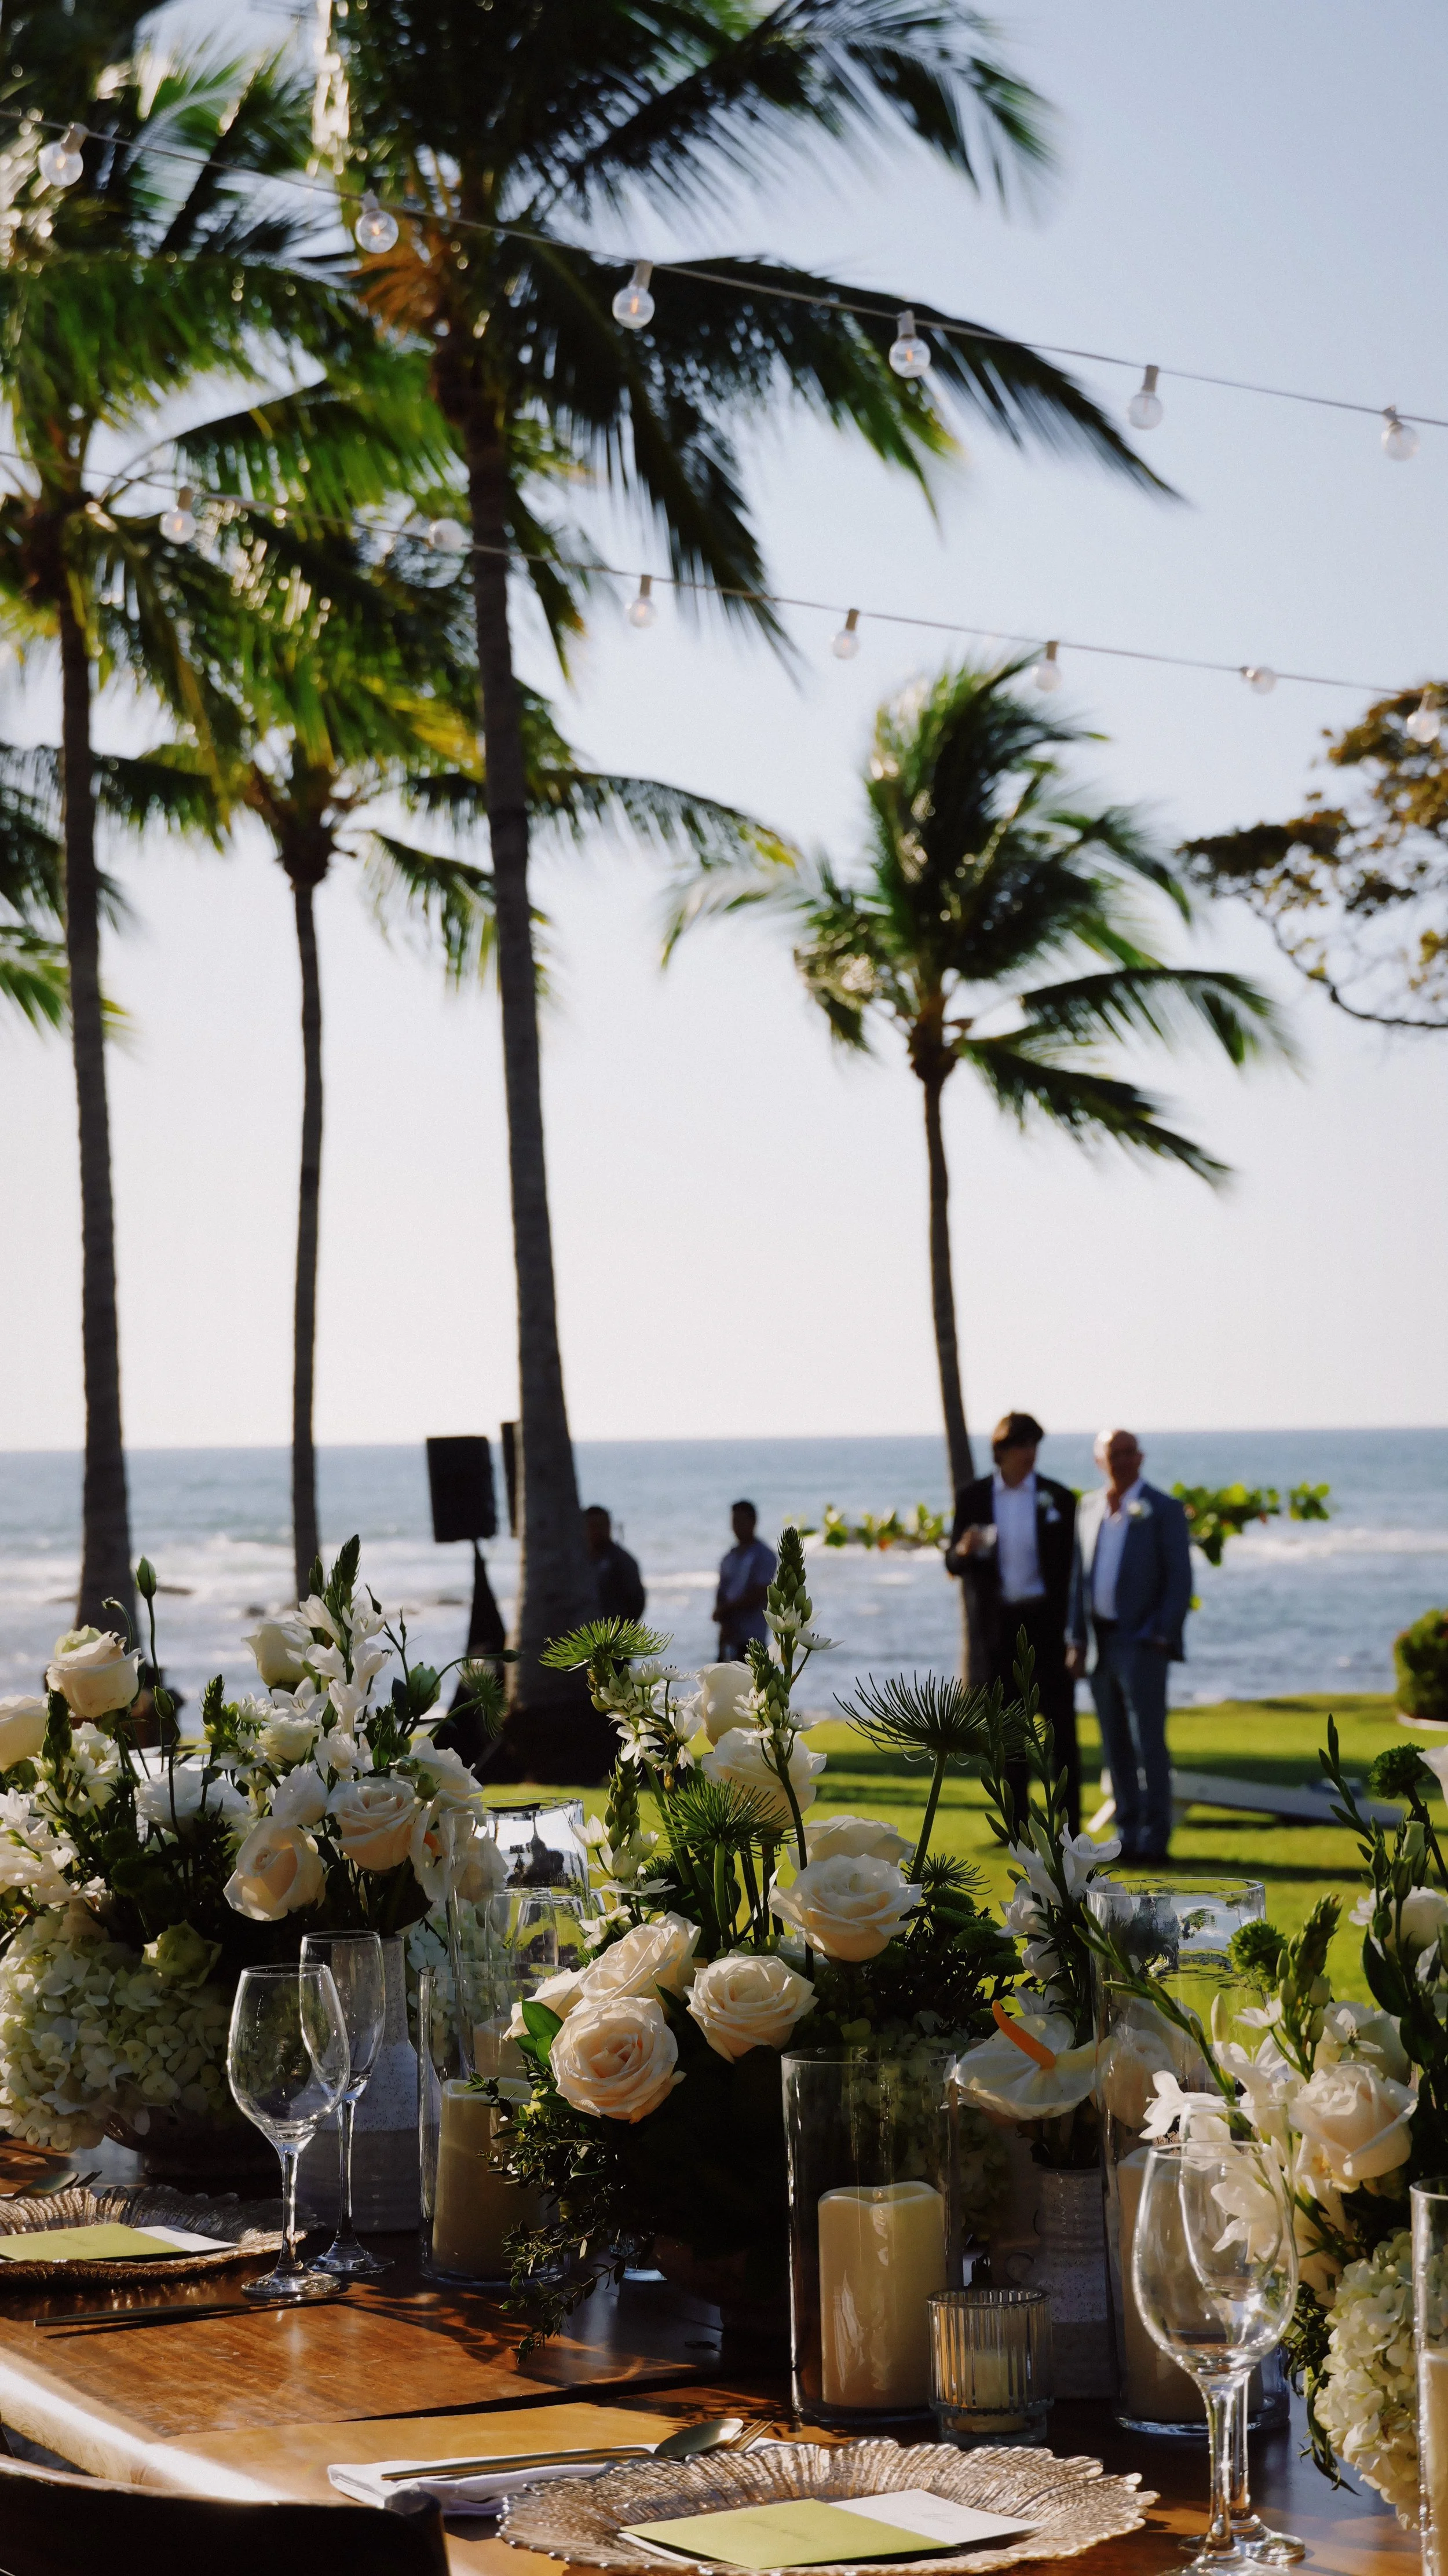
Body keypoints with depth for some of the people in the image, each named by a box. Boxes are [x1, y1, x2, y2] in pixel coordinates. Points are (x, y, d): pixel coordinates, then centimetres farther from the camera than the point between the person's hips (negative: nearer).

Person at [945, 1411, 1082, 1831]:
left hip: (1046, 1620, -1)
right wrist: (964, 1551, -20)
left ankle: (1071, 1825, -2)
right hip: (998, 1624, 1)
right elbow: (953, 1564, 5)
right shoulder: (973, 1497, 3)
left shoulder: (1057, 1498, 1)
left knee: (1060, 1723, -4)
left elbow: (1069, 1564, 4)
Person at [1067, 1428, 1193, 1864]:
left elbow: (1181, 1580, -6)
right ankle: (1128, 1833, 14)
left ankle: (1154, 1838, -4)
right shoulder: (1090, 1508, 13)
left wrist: (1162, 1637, -13)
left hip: (1142, 1644, -6)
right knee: (1116, 1745, 8)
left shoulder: (1163, 1510, -4)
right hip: (1102, 1643, 6)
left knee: (1148, 1742, -7)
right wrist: (1077, 1640, 8)